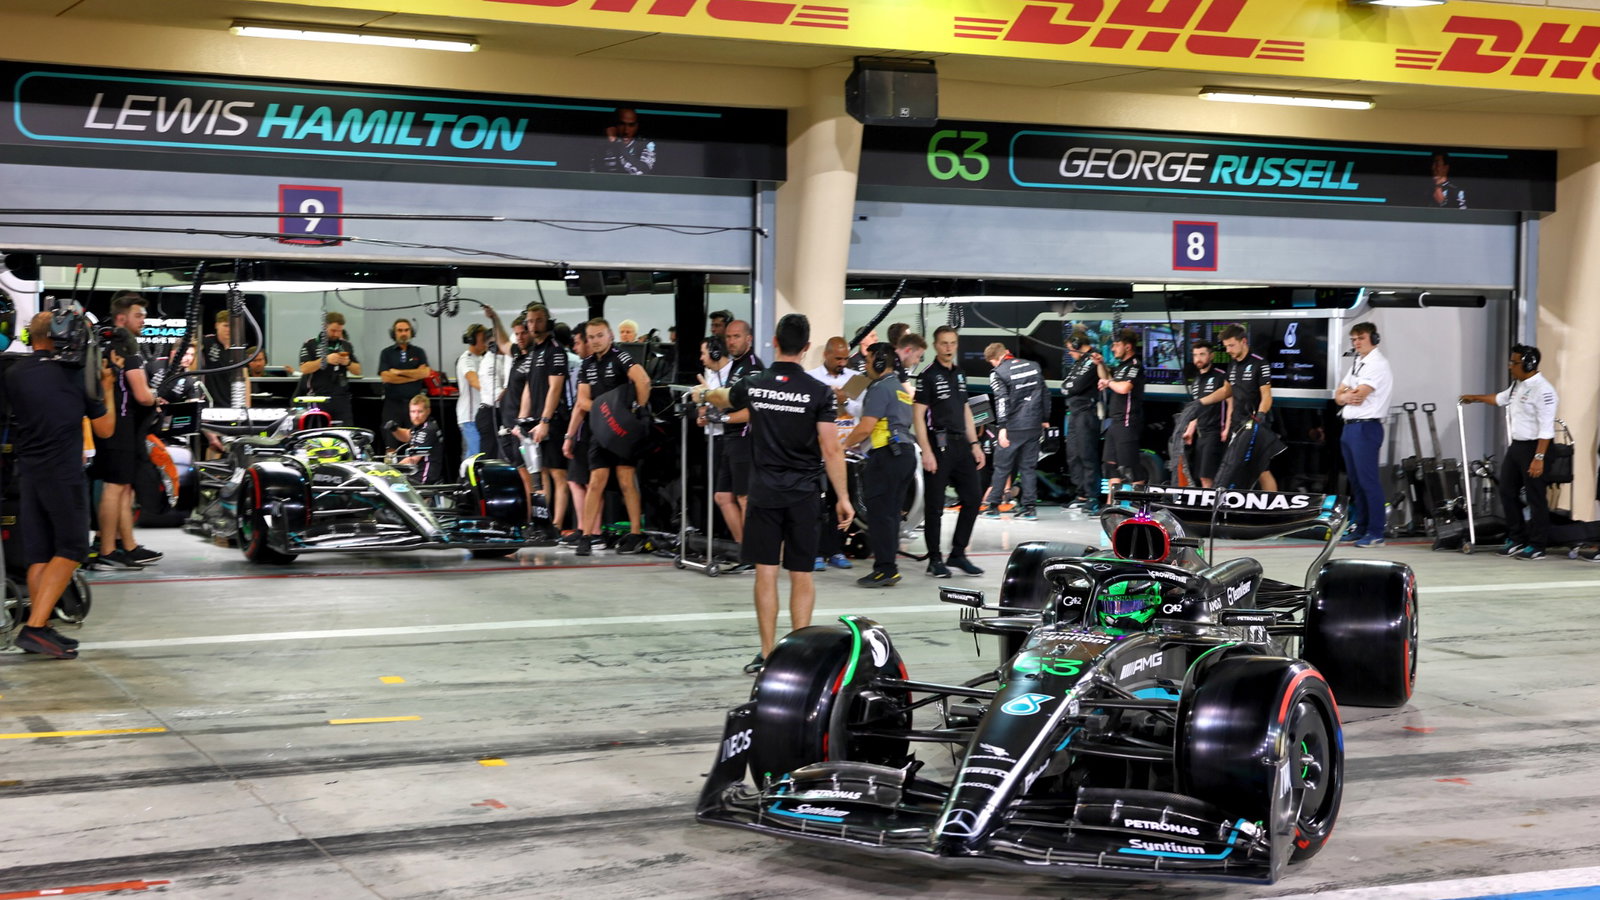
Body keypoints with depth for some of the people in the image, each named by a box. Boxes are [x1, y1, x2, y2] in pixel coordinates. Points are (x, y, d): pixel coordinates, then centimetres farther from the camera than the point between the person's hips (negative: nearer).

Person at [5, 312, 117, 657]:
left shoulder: (13, 374, 4)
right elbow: (104, 429, 6)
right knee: (71, 549, 1)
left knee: (38, 553, 10)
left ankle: (39, 629, 9)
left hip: (27, 471, 4)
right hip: (64, 472, -4)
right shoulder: (78, 373, -1)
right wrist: (107, 389, 19)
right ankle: (35, 628, -9)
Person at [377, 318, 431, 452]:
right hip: (393, 402, 0)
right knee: (391, 446, -4)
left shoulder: (419, 352, 13)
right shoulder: (386, 353, 9)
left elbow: (425, 372, -4)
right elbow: (385, 377, -5)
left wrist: (399, 372, -5)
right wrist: (413, 376, -4)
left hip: (414, 402, 1)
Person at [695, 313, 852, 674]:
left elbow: (722, 398, 23)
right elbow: (831, 449, -9)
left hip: (764, 492, 1)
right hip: (804, 494, -1)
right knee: (801, 574, 6)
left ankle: (767, 655, 8)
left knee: (765, 572, 6)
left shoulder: (753, 386, -1)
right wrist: (843, 497, -1)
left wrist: (703, 394, 47)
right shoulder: (819, 392, -8)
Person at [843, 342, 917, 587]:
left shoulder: (880, 388, -10)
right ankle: (889, 568, 12)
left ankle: (885, 568, -11)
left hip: (887, 456, -10)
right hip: (906, 454, 10)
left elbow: (865, 428, -15)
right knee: (891, 513, 11)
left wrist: (843, 445, -2)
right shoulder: (900, 388, 21)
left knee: (879, 512, -8)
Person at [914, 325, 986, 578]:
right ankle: (935, 560, 6)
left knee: (973, 498, 7)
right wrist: (926, 452, -17)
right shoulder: (928, 376, -7)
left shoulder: (959, 374, 16)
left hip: (961, 444, 7)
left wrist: (975, 444, 14)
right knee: (935, 505, -2)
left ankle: (957, 554, 17)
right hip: (938, 445, -7)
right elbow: (918, 415, -11)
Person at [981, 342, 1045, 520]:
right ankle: (1030, 507, 6)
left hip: (1012, 427, -4)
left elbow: (1002, 401, -16)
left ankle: (993, 506, 9)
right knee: (1029, 467, 10)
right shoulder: (1034, 366, 10)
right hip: (1034, 426, 5)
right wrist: (1044, 420, 20)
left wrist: (1002, 428, -18)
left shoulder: (998, 373, -6)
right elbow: (1044, 394, 14)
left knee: (1001, 467, 5)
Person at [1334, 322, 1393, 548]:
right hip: (1349, 427, 9)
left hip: (1365, 428, -9)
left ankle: (1376, 533, -9)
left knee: (1368, 480, -10)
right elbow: (1339, 396, 14)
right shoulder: (1356, 364, 19)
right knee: (1356, 481, 12)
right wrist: (1348, 396, -8)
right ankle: (1360, 528, 19)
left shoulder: (1377, 364, -10)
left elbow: (1358, 396, -17)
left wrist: (1346, 393, 3)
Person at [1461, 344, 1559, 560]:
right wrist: (1475, 398, 42)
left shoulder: (1542, 390, -19)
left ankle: (1537, 546, 5)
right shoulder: (1518, 385, 10)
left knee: (1535, 497, -3)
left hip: (1533, 446, -10)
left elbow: (1546, 429, -23)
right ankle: (1515, 539, 23)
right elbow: (1501, 398, 32)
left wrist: (1539, 457, -26)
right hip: (1516, 445, 10)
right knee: (1507, 491, 13)